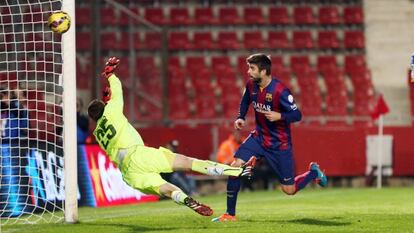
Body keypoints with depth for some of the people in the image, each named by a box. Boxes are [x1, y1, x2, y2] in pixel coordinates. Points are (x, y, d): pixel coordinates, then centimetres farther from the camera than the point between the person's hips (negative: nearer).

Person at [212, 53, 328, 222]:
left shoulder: (280, 91, -24)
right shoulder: (251, 85, -5)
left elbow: (297, 115, -19)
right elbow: (245, 102, 18)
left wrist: (279, 116, -36)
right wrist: (240, 118, 2)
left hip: (279, 144, -5)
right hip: (259, 137, 5)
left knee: (289, 190, 1)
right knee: (235, 167, -14)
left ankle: (313, 173, 33)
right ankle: (230, 214, -3)